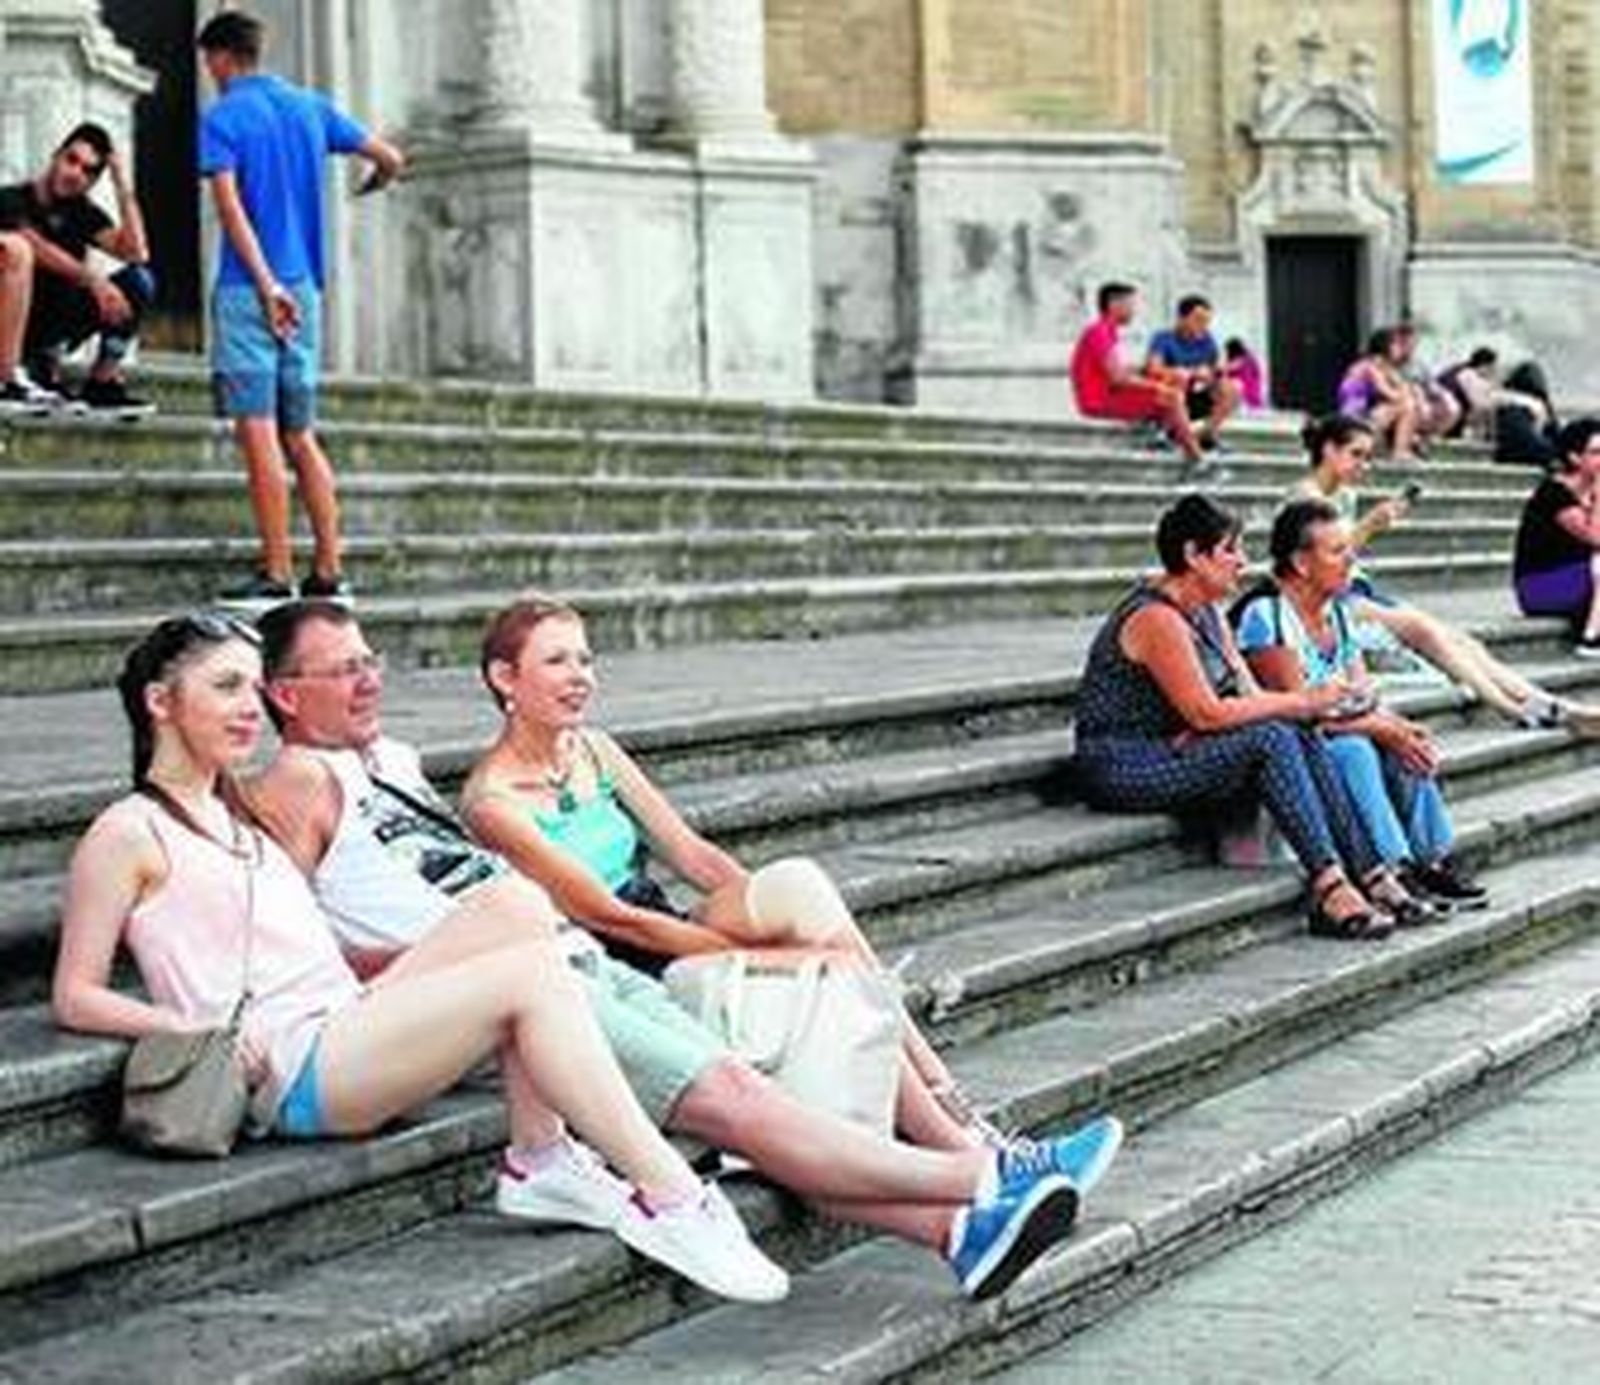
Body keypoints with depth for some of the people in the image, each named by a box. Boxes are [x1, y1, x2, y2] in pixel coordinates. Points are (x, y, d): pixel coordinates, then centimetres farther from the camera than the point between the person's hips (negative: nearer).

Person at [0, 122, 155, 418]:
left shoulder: (82, 213, 8)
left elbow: (136, 253, -7)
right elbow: (36, 249, -26)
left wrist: (123, 187, -7)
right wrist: (92, 278, -35)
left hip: (59, 327, 5)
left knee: (139, 281, -10)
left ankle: (102, 383, -12)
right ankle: (44, 371, -18)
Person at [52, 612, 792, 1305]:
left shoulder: (236, 817, 27)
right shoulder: (127, 836, 1)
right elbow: (76, 996, -3)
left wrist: (375, 994, 12)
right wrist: (194, 1029, -16)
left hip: (346, 1026, 8)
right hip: (292, 1072, -8)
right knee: (529, 976, -22)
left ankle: (543, 1157, -16)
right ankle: (670, 1201, -26)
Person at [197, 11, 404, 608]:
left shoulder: (223, 117, -4)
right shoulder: (310, 108, 12)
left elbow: (229, 204, -17)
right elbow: (391, 159, 15)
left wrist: (266, 284, -22)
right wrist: (374, 183, 39)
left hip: (248, 290, -6)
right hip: (304, 289, 6)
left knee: (258, 433, -6)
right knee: (301, 436, 11)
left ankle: (277, 575, -10)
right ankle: (329, 571, 8)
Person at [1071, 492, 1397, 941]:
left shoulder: (1207, 613, 12)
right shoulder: (1157, 618, -19)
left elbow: (1250, 697, 8)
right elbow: (1206, 712, -22)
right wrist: (1302, 702, -17)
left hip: (1168, 751, 9)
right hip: (1122, 767, -9)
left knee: (1304, 738, -9)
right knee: (1272, 740, -24)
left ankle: (1370, 877, -12)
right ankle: (1330, 890, -27)